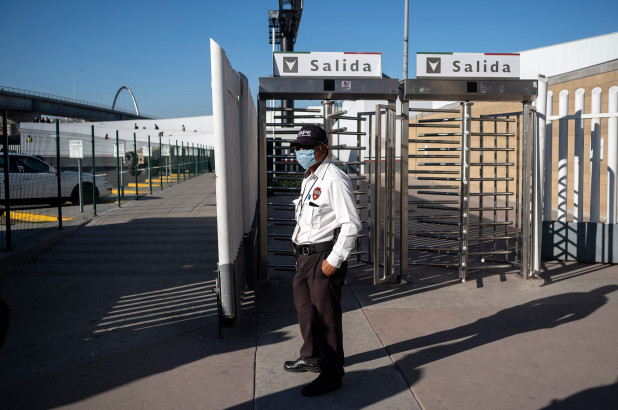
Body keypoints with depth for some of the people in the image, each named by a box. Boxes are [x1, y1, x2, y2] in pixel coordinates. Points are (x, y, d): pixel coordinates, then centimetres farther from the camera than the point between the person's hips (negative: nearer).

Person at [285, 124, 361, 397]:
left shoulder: (334, 179, -18)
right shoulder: (309, 178, 14)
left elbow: (351, 224, -21)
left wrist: (334, 260, -21)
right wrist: (299, 248, 19)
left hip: (324, 257, -10)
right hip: (305, 256, 10)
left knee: (326, 316, 0)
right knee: (304, 307, 23)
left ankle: (332, 374, 16)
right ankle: (312, 358, 43)